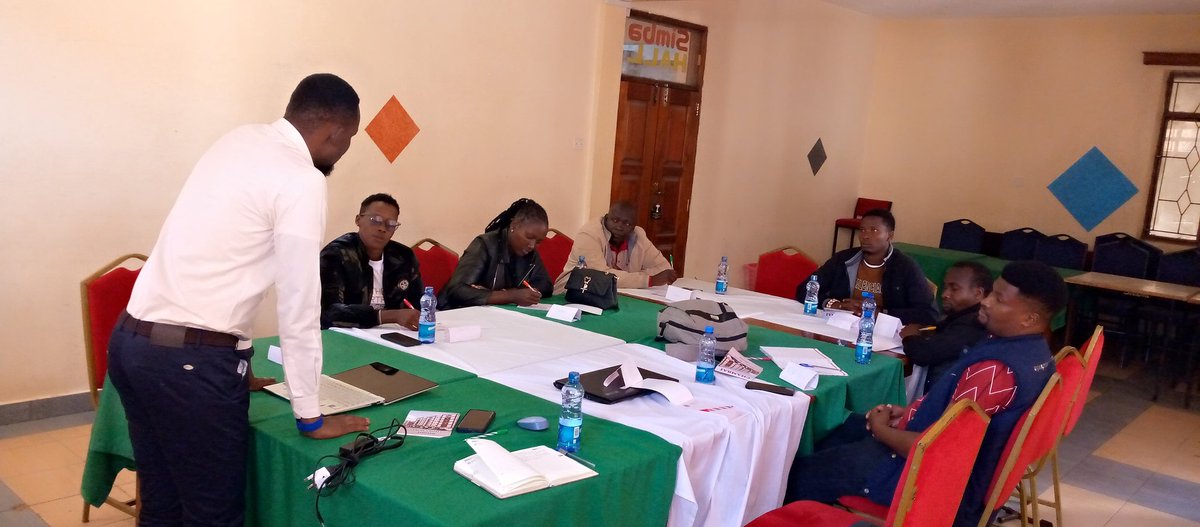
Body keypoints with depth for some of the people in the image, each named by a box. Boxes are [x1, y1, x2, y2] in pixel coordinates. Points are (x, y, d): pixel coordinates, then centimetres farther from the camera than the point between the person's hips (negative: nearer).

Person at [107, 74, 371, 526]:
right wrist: (309, 416, -3)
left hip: (129, 340, 8)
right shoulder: (302, 180, -13)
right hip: (193, 360, -8)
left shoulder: (238, 140, 11)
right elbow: (298, 305, -12)